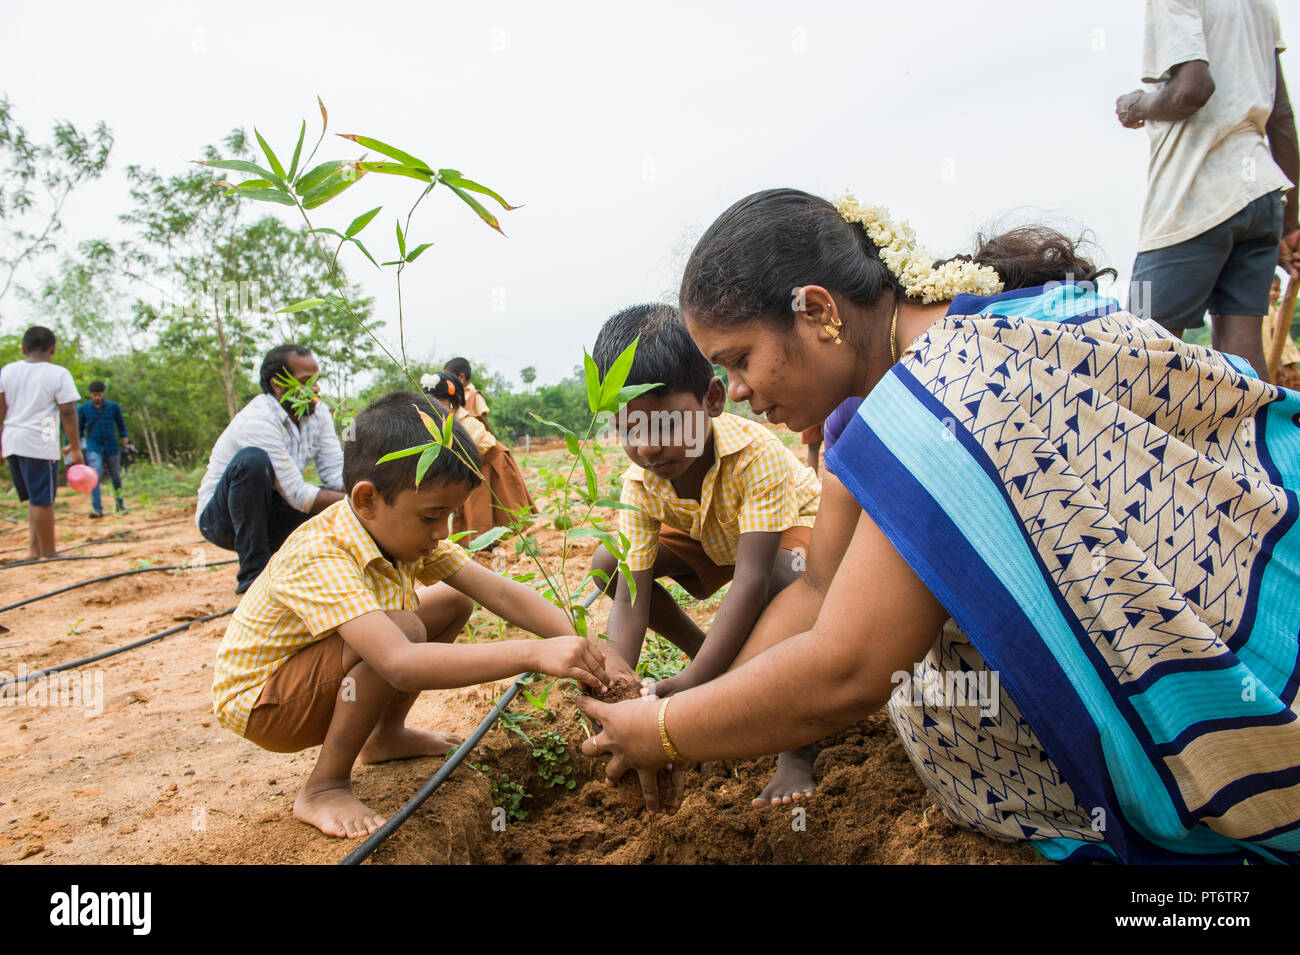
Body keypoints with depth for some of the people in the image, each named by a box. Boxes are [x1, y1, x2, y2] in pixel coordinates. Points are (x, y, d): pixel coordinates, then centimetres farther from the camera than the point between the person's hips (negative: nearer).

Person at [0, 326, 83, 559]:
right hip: (39, 444, -6)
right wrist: (75, 449, -3)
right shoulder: (58, 374, -5)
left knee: (35, 499, 17)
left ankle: (34, 548, 14)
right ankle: (48, 553, 5)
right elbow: (68, 413, -7)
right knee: (42, 500, -1)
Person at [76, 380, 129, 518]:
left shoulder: (113, 407, 4)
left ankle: (120, 505, 27)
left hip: (111, 447, 1)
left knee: (116, 477, 10)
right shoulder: (83, 409, 3)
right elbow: (79, 429, 12)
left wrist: (124, 439, 1)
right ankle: (97, 509, -21)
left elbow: (121, 425, 14)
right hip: (94, 448, -1)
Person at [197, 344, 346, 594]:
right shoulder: (257, 422, -26)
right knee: (253, 460, -35)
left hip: (267, 516, 7)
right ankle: (254, 572, -25)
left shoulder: (318, 413, -2)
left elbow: (337, 474, -9)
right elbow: (297, 495, -29)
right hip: (221, 519, -6)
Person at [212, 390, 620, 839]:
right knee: (402, 630, -33)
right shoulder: (319, 558, -36)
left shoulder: (403, 532, -11)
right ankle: (324, 788, -14)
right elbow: (399, 664, -49)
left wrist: (578, 646, -31)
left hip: (323, 681, 8)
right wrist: (535, 654, -53)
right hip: (258, 702, -8)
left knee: (454, 601, 0)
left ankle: (386, 735, 14)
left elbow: (500, 592, -16)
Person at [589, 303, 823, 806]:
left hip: (797, 524, -5)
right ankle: (703, 651, 8)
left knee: (785, 575, -41)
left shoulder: (756, 453, -40)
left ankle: (799, 749, -26)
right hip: (713, 540, 5)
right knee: (606, 565, -11)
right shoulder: (639, 485, -25)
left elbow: (752, 580, -46)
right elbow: (630, 597, -26)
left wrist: (691, 687, -51)